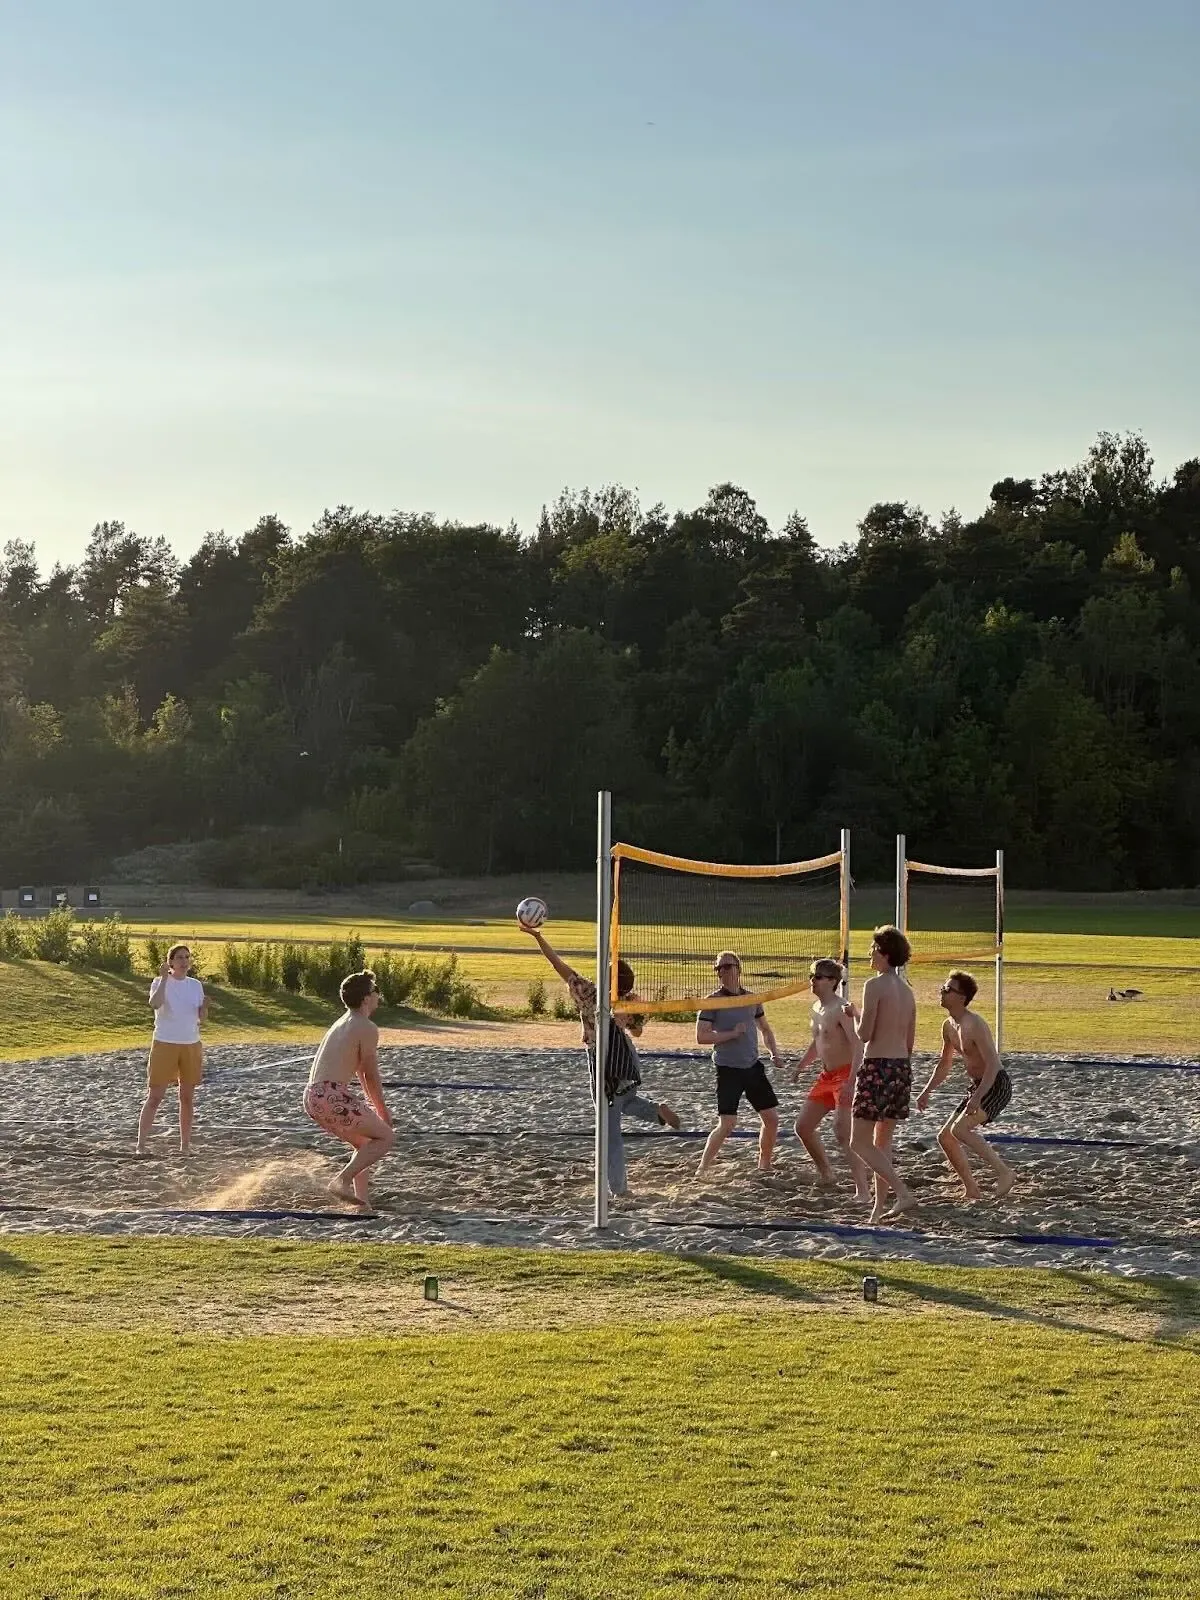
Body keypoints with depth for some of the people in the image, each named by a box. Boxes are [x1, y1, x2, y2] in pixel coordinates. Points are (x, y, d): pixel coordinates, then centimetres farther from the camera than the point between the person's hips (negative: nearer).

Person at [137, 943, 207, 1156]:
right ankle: (141, 1143, 0)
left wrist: (205, 1007, -13)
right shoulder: (160, 983, -6)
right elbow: (155, 1004, -26)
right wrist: (164, 978, -31)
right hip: (164, 1044, -4)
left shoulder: (196, 985, 7)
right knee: (154, 1097, -4)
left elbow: (201, 1017, 8)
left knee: (187, 1098, 7)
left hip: (191, 1045, 4)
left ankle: (185, 1144, 15)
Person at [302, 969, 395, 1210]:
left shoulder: (342, 1024, 24)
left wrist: (375, 1107, 36)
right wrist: (383, 1111, 9)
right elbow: (371, 1076, -4)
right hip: (333, 1096, -9)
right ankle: (342, 1180, -14)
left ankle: (363, 1204, 18)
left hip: (312, 1096, 9)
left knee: (363, 1144, 25)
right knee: (386, 1137, 0)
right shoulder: (367, 1029, -6)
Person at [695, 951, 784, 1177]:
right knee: (727, 1124, -12)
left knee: (772, 1118, 5)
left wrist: (775, 1053, 8)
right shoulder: (713, 1001, -7)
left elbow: (765, 1029, 22)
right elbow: (701, 1036, -15)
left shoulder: (752, 998, 8)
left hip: (753, 1067, 5)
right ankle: (701, 1170, -2)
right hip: (728, 1070, -5)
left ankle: (764, 1165, 23)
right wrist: (732, 1033, -19)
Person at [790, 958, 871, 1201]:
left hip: (845, 1075, -10)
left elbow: (857, 1045, -26)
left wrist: (852, 1081, -33)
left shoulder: (841, 1009, -18)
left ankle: (863, 1189, -20)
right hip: (826, 1076, 10)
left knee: (842, 1131, -21)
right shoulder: (816, 1008, 11)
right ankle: (826, 1175, 28)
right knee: (803, 1127, 12)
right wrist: (800, 1066, 25)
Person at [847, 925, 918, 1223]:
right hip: (902, 1066, 8)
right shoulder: (907, 991, 12)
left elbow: (864, 1034, -16)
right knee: (883, 1143, 15)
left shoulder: (875, 985, -13)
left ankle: (904, 1193, -17)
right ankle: (880, 1207, 14)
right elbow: (910, 1041, 15)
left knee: (860, 1143, -4)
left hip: (877, 1066, -8)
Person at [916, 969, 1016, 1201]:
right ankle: (971, 1190, 15)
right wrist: (926, 1092, 14)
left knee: (959, 1129, -25)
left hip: (997, 1085, -10)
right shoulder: (949, 1026, 8)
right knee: (945, 1137, 7)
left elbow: (992, 1064, -27)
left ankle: (1004, 1171, -19)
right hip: (979, 1086, 10)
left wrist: (977, 1097, -35)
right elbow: (944, 1065, 22)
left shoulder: (975, 1025, -21)